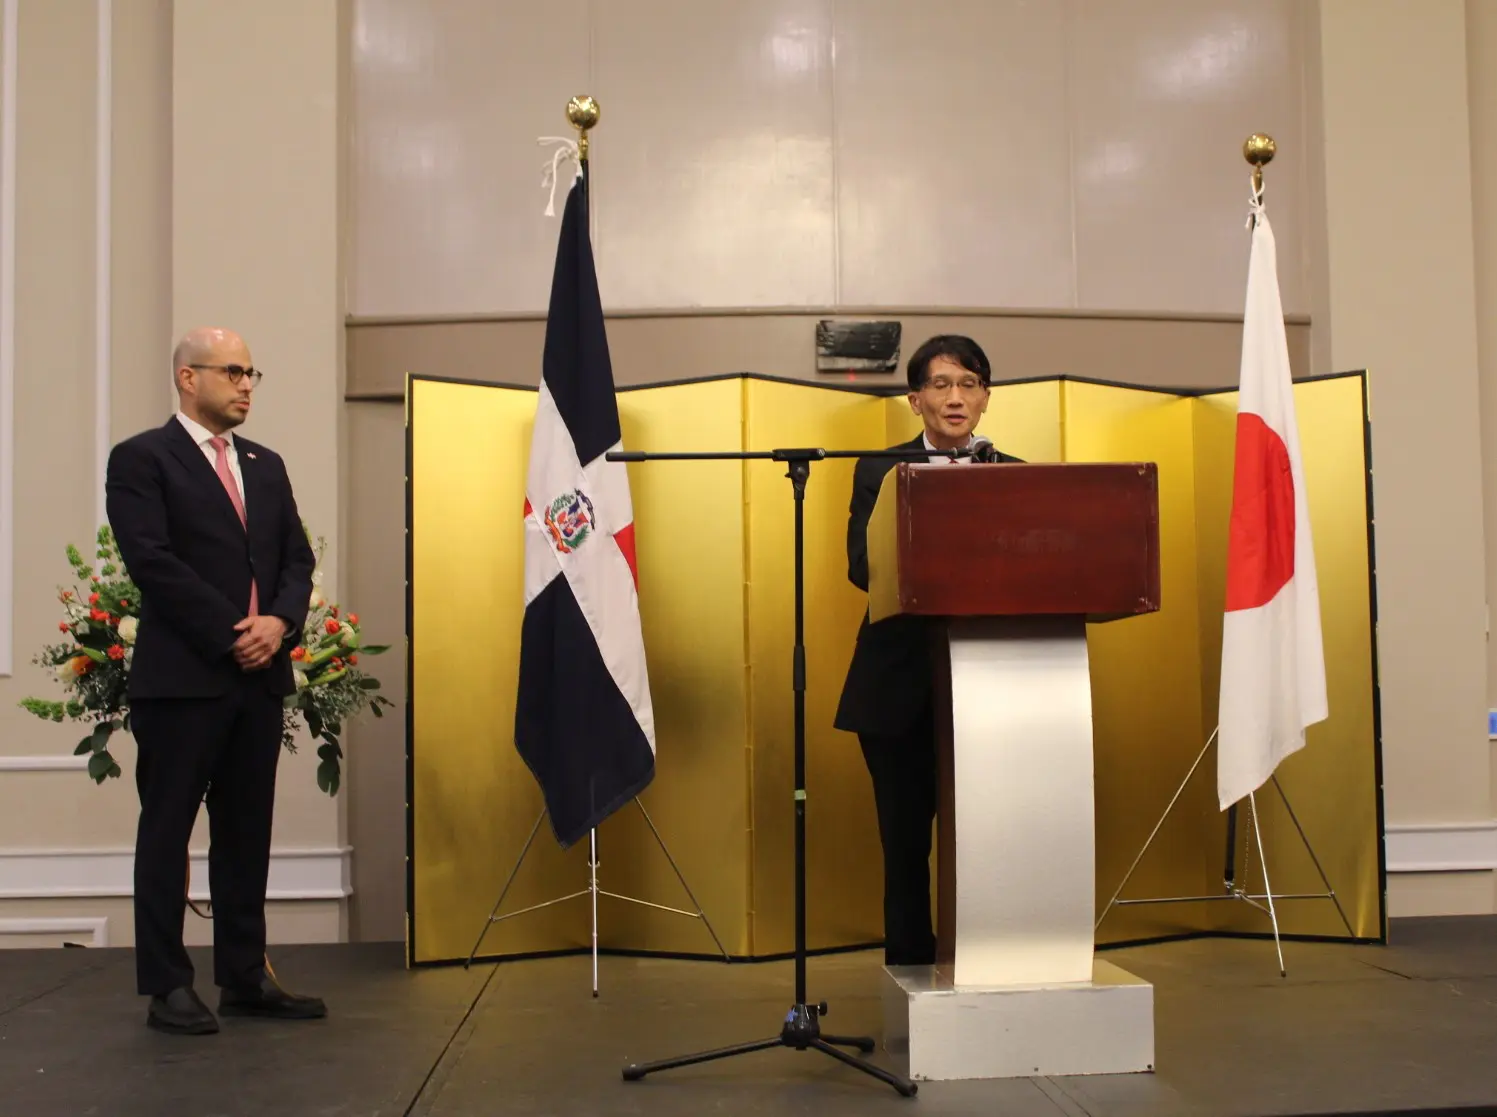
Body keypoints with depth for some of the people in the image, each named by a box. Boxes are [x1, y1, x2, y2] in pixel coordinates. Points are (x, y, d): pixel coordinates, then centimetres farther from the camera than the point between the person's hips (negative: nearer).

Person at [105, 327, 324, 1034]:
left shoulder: (266, 465, 17)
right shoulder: (140, 460, -2)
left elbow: (298, 558, 12)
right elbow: (152, 561, -13)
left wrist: (280, 622, -7)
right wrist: (233, 634, -15)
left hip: (260, 677, 6)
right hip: (182, 677, -6)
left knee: (247, 833, 10)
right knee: (166, 832, 2)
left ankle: (245, 977, 18)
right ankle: (166, 987, 9)